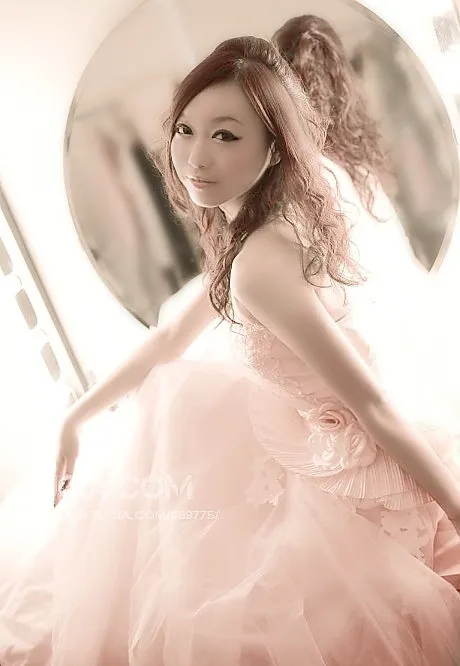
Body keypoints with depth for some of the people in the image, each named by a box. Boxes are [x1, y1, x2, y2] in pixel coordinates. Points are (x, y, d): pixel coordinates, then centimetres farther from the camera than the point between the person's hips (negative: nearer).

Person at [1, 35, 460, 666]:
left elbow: (375, 408, -26)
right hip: (318, 449, 9)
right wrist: (77, 416, 17)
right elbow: (171, 339, 12)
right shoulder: (240, 232, 2)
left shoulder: (260, 262, -29)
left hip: (340, 475, -9)